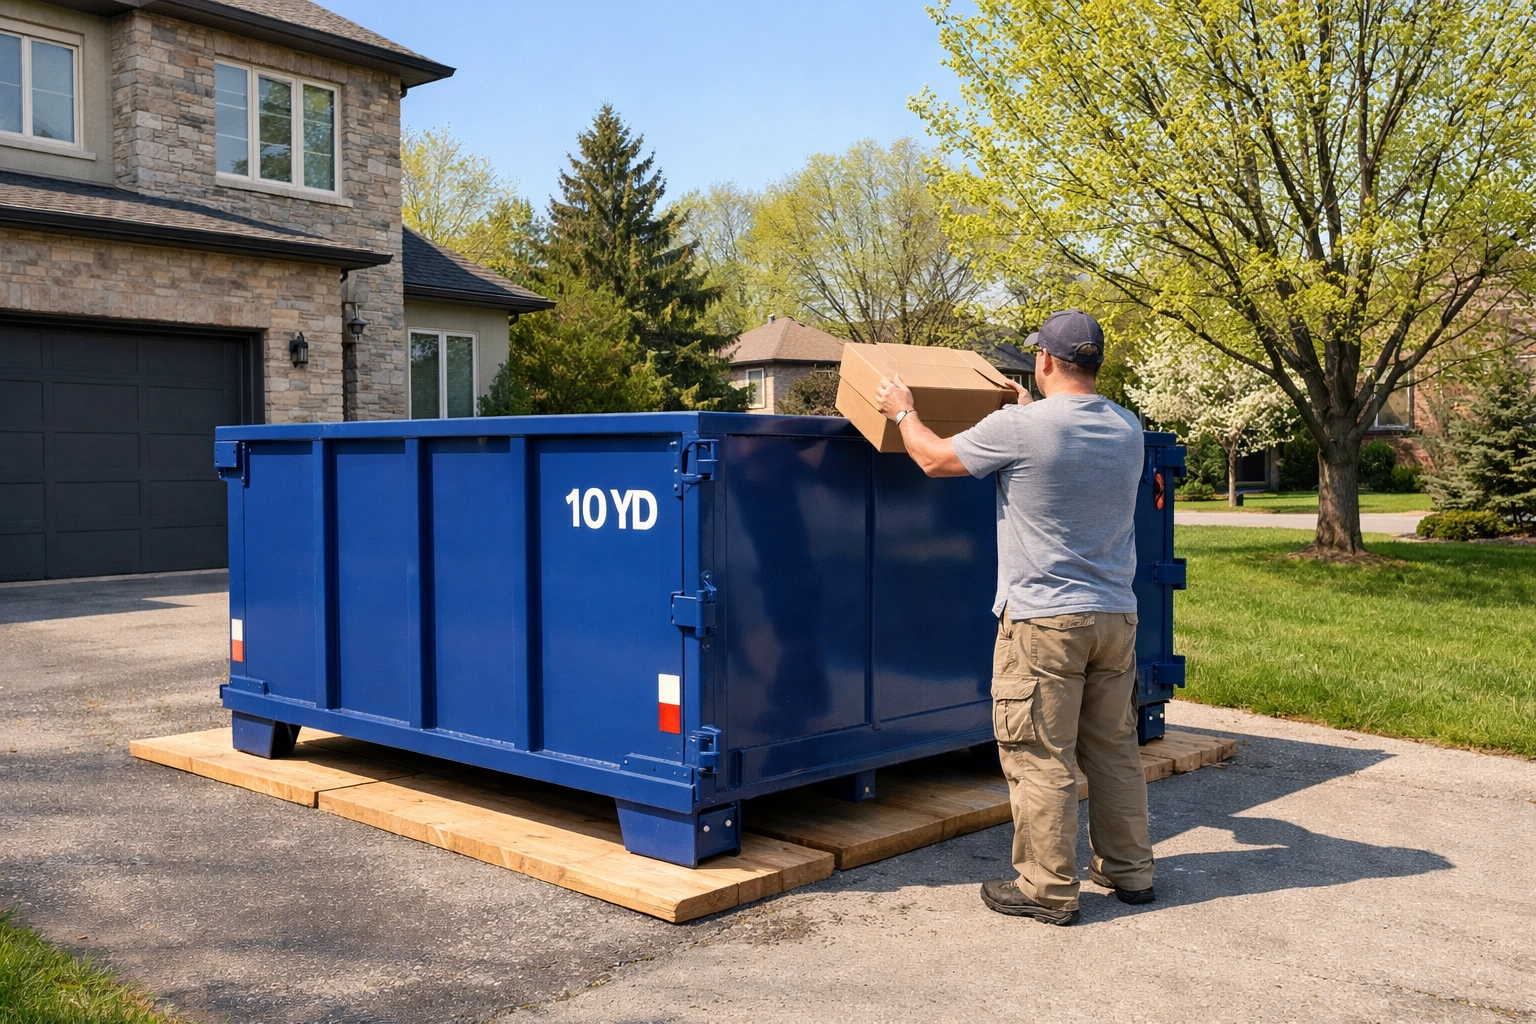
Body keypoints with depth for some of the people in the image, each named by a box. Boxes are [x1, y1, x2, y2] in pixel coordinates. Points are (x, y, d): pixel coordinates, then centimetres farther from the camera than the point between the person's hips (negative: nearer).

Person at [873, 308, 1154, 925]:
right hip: (1116, 616, 7)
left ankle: (1048, 890, 7)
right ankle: (1129, 870, 27)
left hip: (1044, 620, -7)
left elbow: (935, 460, 0)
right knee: (1114, 748, 16)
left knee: (1041, 759, 0)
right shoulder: (1128, 430, 7)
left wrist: (902, 412, 18)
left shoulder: (1019, 428, -14)